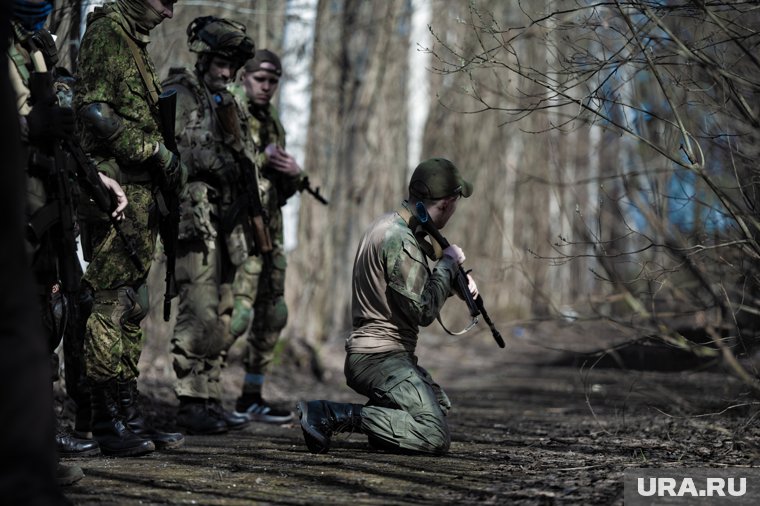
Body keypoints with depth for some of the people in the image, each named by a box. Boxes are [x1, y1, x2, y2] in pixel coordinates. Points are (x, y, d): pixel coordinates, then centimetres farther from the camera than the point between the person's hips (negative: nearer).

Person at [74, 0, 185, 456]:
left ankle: (129, 414, 15)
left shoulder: (136, 42, 22)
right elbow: (94, 111, -17)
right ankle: (107, 421, -7)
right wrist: (157, 152, -15)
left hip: (141, 193, 10)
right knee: (109, 301, -9)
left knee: (133, 305, 10)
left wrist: (167, 163, 12)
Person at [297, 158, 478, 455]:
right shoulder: (400, 240, -21)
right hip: (381, 359, -11)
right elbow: (424, 311, -20)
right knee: (436, 437, -18)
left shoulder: (389, 225, 11)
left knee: (440, 404, 30)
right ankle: (332, 417, -18)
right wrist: (447, 263, -8)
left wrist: (456, 280, 9)